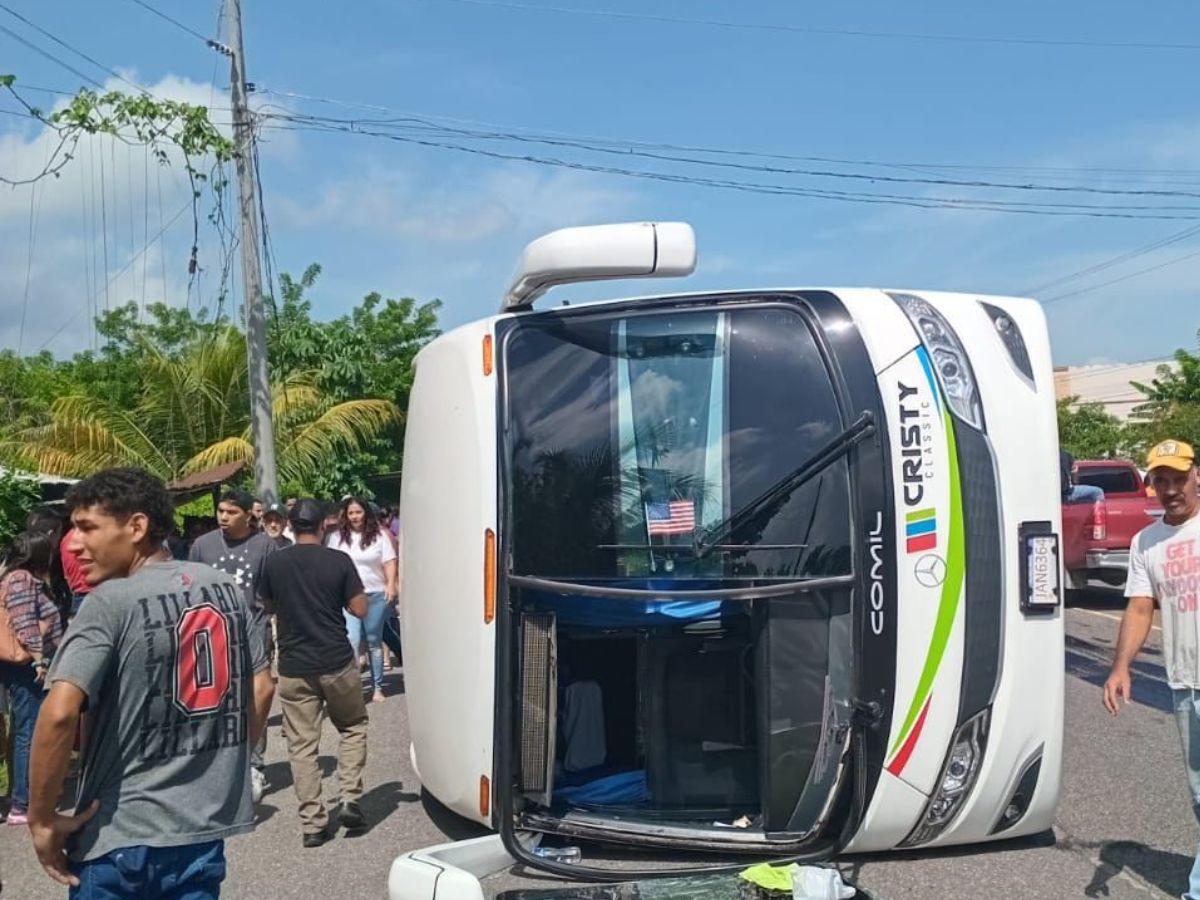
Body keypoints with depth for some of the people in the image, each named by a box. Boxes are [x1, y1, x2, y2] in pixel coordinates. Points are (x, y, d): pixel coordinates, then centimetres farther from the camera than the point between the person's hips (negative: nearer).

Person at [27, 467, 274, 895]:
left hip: (122, 835, -5)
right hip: (207, 823, 5)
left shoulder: (111, 602, -16)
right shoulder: (225, 587, 2)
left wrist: (42, 818, -12)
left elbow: (59, 712, -24)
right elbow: (261, 688, 8)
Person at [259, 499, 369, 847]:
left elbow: (267, 608, 12)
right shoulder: (339, 561, -6)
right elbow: (360, 609, -4)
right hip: (337, 663, -1)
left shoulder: (275, 563, -1)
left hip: (294, 667, 1)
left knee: (302, 745, 7)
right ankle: (350, 799, 10)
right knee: (353, 726, 20)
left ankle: (312, 822, 7)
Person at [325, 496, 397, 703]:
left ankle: (377, 687, 19)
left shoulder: (379, 535, 3)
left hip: (376, 595, 1)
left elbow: (389, 562, 2)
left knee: (374, 642, 10)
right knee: (352, 641, -14)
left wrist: (391, 584, -11)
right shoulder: (336, 537, 5)